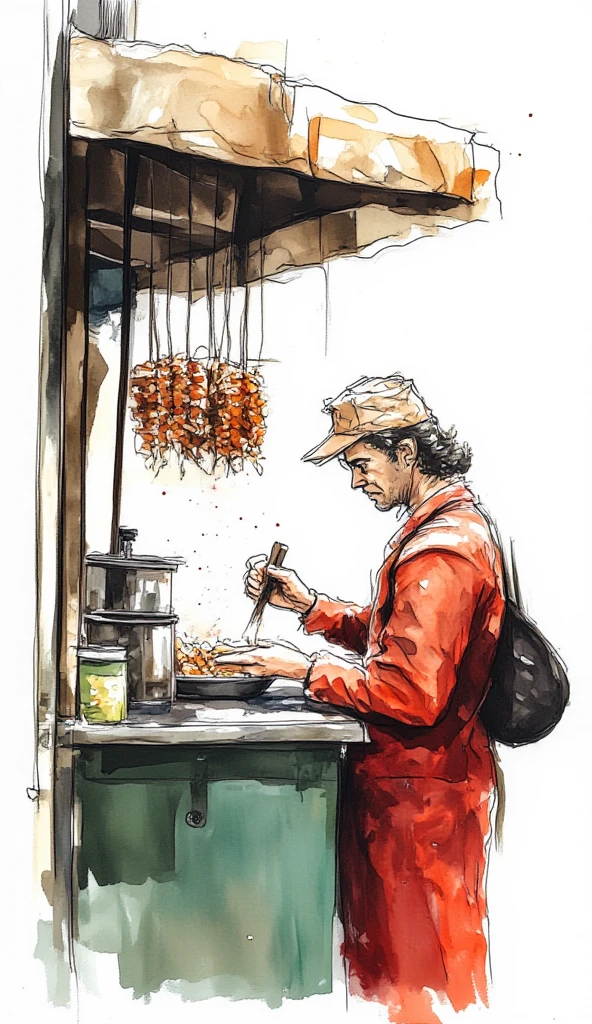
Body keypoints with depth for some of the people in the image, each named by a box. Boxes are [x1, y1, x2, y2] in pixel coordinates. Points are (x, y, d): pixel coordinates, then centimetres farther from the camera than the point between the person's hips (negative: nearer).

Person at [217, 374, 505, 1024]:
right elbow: (397, 638, 15)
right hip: (414, 776, 10)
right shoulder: (457, 522, 10)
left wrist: (308, 669, -18)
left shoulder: (439, 550, -24)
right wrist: (310, 606, 4)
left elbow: (412, 693, -29)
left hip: (418, 796, -10)